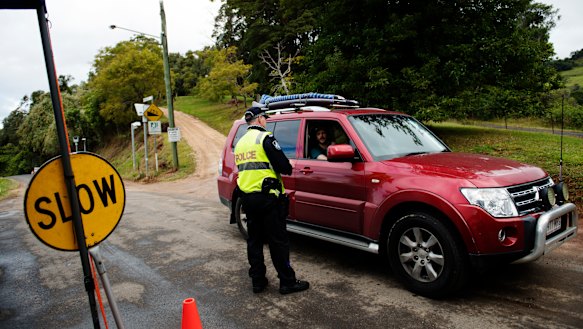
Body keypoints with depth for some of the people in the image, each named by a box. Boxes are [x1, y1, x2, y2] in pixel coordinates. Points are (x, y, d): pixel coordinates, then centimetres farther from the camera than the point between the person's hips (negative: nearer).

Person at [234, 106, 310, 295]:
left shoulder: (240, 143, 16)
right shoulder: (265, 138, -10)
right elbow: (284, 166, -16)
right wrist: (288, 169, 6)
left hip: (247, 198, 8)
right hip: (267, 198, -7)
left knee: (254, 240, 14)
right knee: (278, 241, 0)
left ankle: (257, 281, 21)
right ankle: (287, 282, 7)